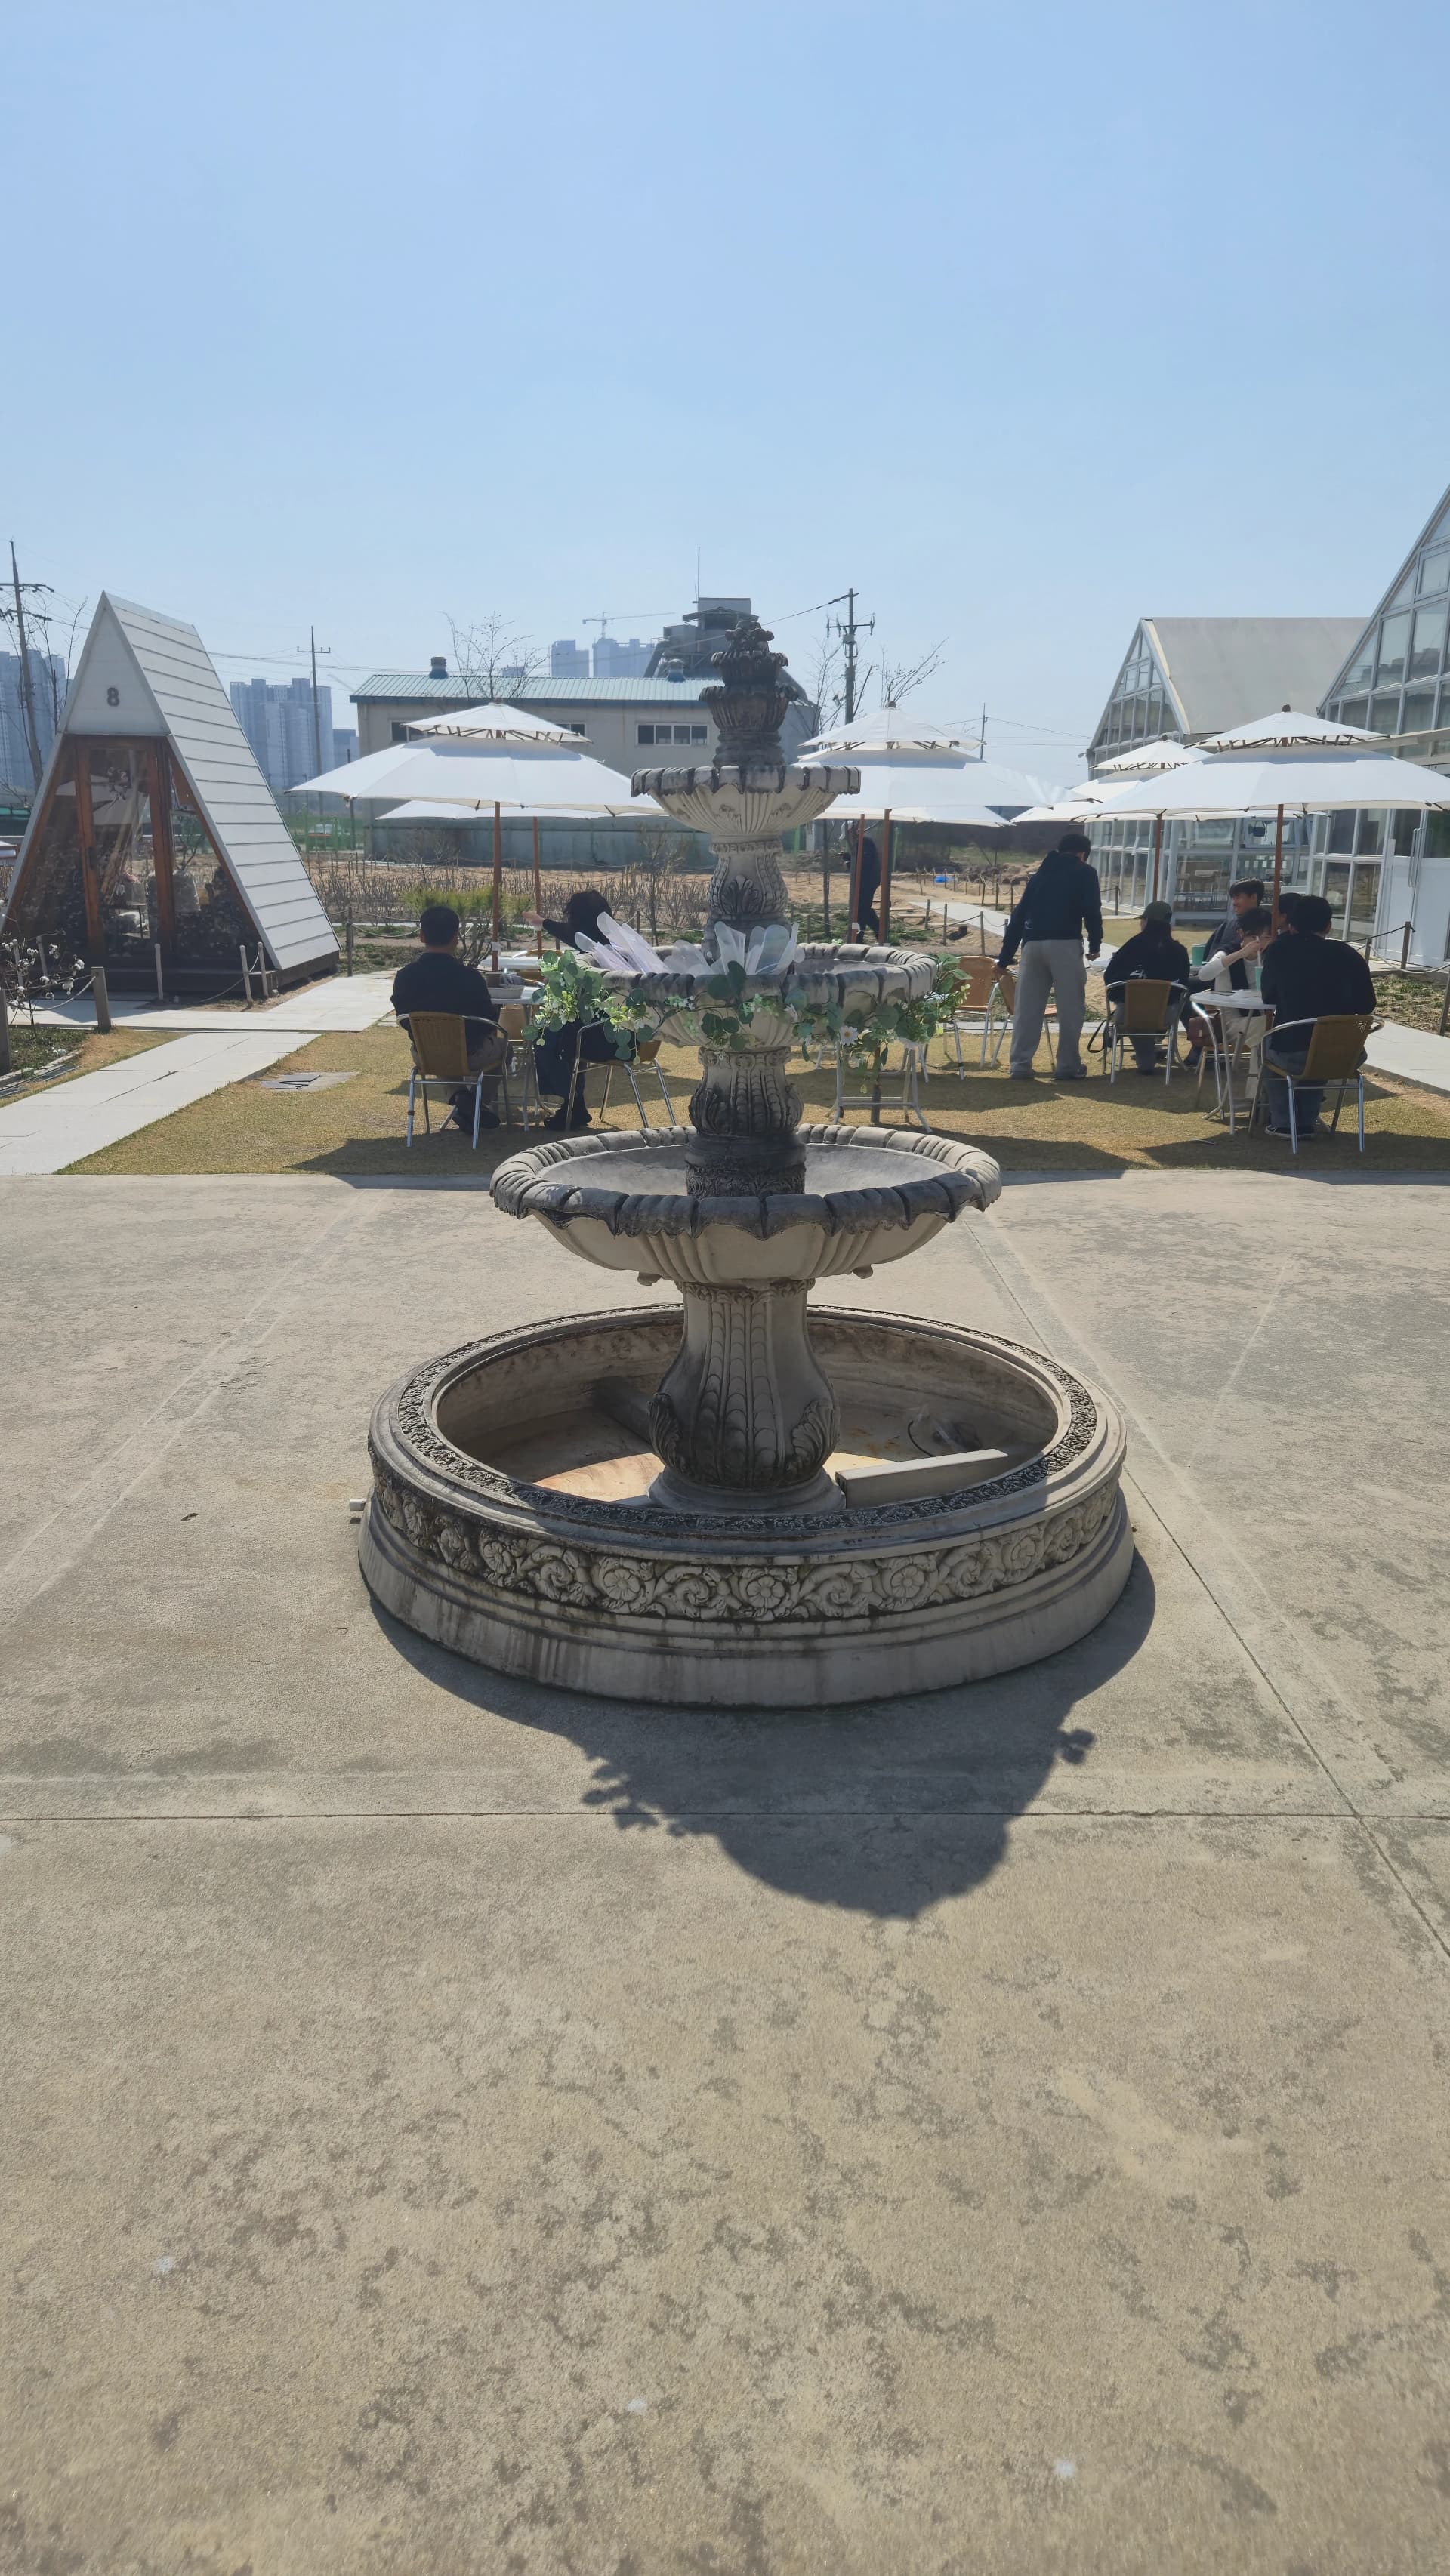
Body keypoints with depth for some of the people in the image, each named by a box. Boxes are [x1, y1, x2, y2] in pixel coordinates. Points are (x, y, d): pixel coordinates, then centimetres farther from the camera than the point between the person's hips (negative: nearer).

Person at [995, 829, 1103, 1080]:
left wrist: (1005, 958, 21)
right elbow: (1092, 911, -3)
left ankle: (1020, 1065, 7)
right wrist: (1095, 944, 11)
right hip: (1065, 945, -5)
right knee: (1070, 1007, 3)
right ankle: (1068, 1066, 6)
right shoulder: (1085, 873, 10)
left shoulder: (1040, 873, 23)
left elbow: (1018, 915, 20)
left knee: (1027, 1007, 8)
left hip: (1032, 944, 5)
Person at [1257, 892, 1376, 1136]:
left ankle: (1283, 1123, 32)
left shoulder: (1279, 950, 0)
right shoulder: (1348, 954, 2)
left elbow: (1268, 996, 14)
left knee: (1271, 1051, 34)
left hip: (1292, 1054, -2)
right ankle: (1308, 1123, 38)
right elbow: (1366, 1004, 8)